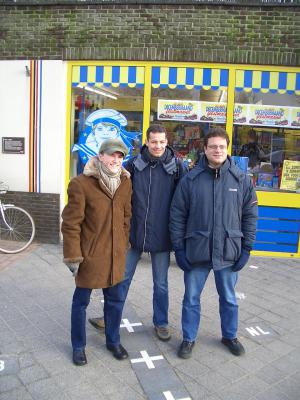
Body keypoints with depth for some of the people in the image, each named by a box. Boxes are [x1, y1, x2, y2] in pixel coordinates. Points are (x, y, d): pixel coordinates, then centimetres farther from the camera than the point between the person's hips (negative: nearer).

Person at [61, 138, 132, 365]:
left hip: (116, 255, 5)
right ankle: (78, 346, 35)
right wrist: (73, 256, -13)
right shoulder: (81, 184, -15)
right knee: (81, 301, 14)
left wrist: (124, 245, 11)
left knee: (115, 300, 18)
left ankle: (113, 341, 40)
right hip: (89, 255, -5)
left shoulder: (125, 182, 2)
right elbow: (71, 223, -14)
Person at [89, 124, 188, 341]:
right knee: (123, 278, 15)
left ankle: (161, 322, 34)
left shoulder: (177, 166, -6)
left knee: (161, 283, 14)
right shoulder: (134, 164, -4)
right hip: (134, 231, 1)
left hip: (161, 234, -1)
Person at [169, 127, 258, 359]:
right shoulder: (190, 179, -5)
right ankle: (189, 338, 33)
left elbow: (250, 216, 2)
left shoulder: (241, 180, -2)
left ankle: (230, 335, 42)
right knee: (191, 298, 12)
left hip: (229, 251, 1)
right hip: (196, 251, -1)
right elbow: (177, 215, -3)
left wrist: (247, 248, -1)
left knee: (229, 298, 19)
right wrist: (179, 248, -5)